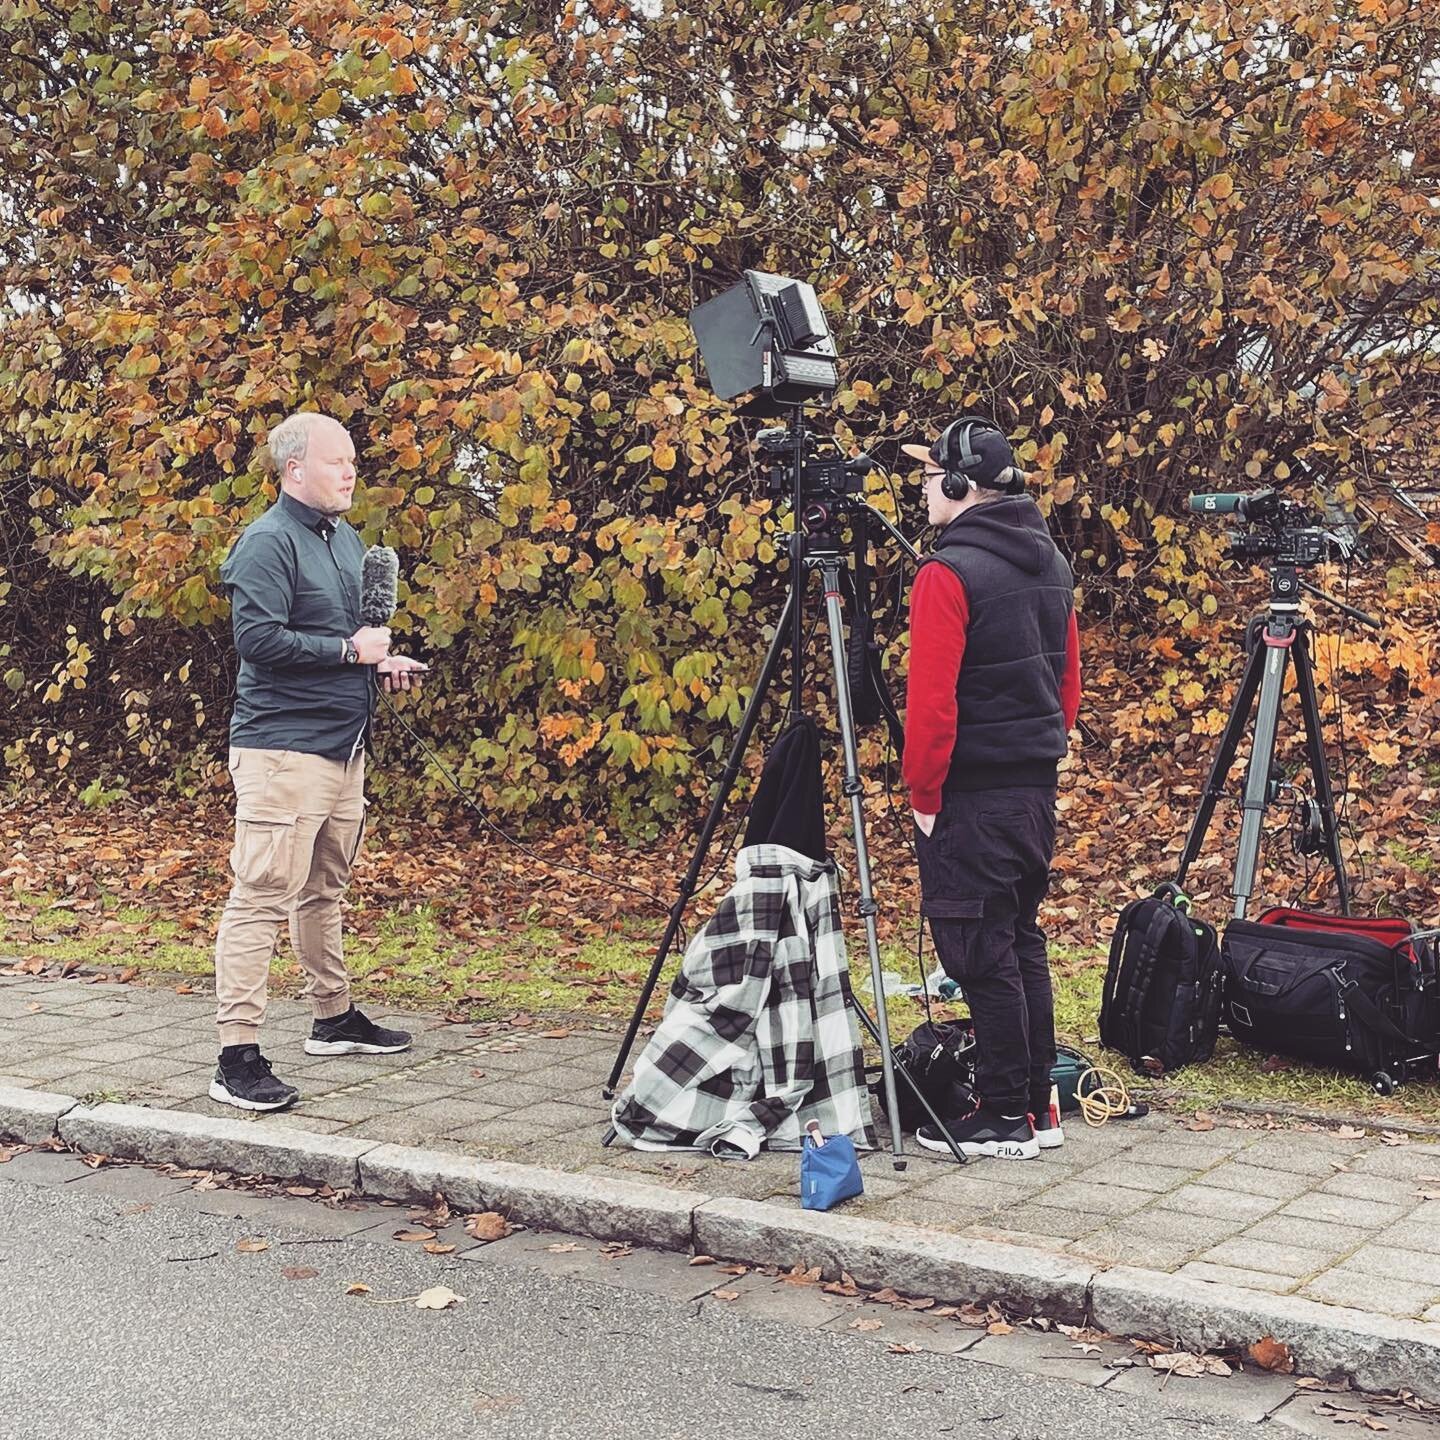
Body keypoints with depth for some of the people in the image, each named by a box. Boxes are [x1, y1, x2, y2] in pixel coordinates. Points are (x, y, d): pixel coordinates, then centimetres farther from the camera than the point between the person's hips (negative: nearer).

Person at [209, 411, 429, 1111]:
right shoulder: (268, 543, -12)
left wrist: (381, 659, 8)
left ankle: (334, 1019, 33)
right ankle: (238, 1058, -10)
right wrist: (349, 649, -16)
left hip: (343, 743, 10)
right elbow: (259, 639, -22)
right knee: (263, 895, -11)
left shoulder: (346, 539, 17)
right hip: (283, 745, -9)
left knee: (324, 888, 20)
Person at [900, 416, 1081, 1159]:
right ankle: (1038, 1106, 21)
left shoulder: (948, 573, -16)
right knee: (1021, 940, 15)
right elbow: (1068, 682, 16)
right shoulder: (1050, 563, 11)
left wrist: (923, 795, -10)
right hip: (1037, 786, 9)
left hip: (971, 793, -9)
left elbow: (932, 702, -19)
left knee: (979, 952, -1)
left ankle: (1004, 1119, 5)